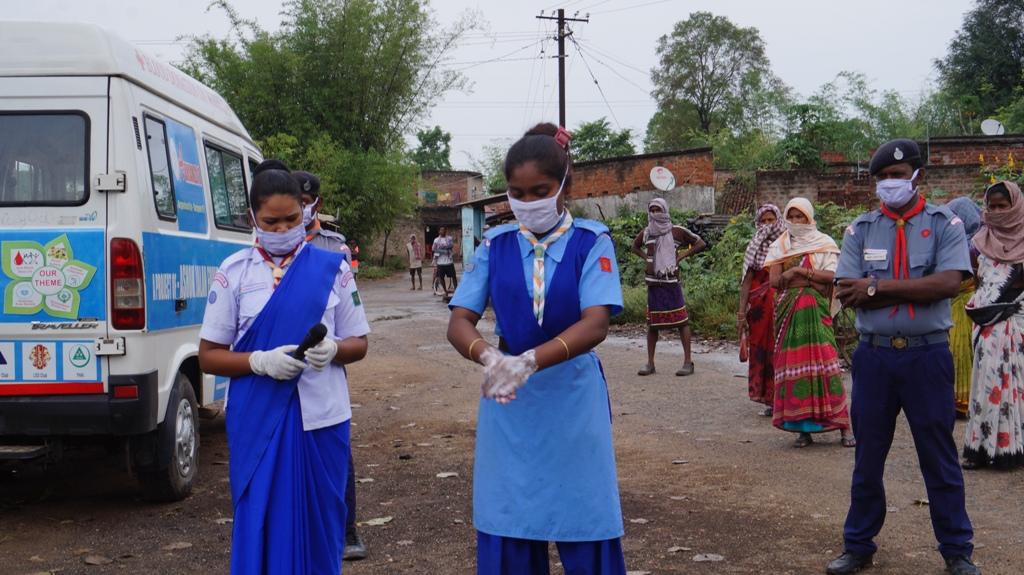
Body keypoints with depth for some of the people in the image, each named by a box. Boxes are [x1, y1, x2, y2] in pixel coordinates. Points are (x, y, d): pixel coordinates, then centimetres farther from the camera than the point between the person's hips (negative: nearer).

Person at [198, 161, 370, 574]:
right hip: (257, 419, -1)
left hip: (321, 417, 1)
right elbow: (209, 355, 2)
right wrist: (260, 361, -16)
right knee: (260, 525, 2)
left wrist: (333, 349, -15)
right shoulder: (234, 272, 1)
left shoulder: (332, 268, 4)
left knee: (319, 524, 8)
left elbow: (358, 343, 9)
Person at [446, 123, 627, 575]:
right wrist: (489, 356, -27)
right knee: (507, 534, 6)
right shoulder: (495, 245, 2)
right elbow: (459, 323, -4)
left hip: (573, 401, -2)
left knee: (584, 534, 4)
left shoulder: (592, 242, -5)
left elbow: (595, 324, -17)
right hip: (509, 403, 2)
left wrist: (529, 361, -33)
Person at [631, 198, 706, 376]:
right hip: (653, 282, 3)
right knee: (652, 323, 6)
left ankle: (688, 362, 0)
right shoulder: (646, 233, 7)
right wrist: (646, 257, 9)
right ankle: (650, 363, 12)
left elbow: (700, 243, 4)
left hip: (672, 282, -3)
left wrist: (681, 256, -4)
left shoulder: (676, 231, -3)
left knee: (681, 321, -4)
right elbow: (635, 247, 28)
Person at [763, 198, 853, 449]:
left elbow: (831, 276, -8)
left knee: (823, 363, -11)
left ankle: (843, 426, -7)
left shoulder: (824, 243, 5)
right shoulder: (779, 247, 13)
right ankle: (803, 428, 3)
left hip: (815, 312, -3)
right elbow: (774, 280, 1)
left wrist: (798, 271, -10)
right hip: (788, 312, 3)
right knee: (794, 366, -2)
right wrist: (813, 279, -10)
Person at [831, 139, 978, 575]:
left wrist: (877, 288, -16)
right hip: (874, 356, 2)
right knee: (867, 459, 12)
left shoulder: (945, 225, -1)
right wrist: (918, 289, -14)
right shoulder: (861, 230, 4)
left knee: (940, 459, 8)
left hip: (927, 356, -2)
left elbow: (949, 283, -17)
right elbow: (849, 296, -7)